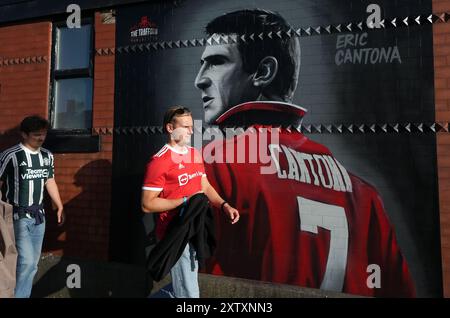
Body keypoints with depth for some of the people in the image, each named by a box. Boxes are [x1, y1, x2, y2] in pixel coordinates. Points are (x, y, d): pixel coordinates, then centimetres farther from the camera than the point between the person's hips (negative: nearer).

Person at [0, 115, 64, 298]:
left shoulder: (47, 156, 4)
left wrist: (60, 207, 17)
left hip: (38, 215, 6)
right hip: (18, 216, -6)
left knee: (33, 263, 13)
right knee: (26, 261, -9)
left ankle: (24, 295, 29)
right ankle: (17, 295, 10)